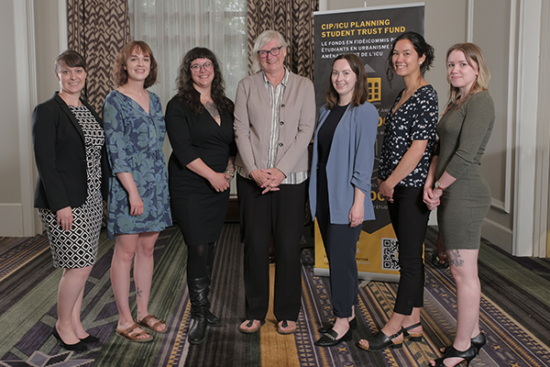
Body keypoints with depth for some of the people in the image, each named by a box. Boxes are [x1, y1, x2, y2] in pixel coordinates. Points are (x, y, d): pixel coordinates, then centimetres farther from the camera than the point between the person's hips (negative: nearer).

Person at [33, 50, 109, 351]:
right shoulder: (47, 111, -8)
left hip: (91, 200, 7)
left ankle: (75, 323, 25)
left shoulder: (89, 111, 14)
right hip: (64, 202, -7)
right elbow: (45, 162, -14)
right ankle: (63, 325, 16)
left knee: (80, 265, 12)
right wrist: (60, 204, -18)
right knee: (79, 266, -5)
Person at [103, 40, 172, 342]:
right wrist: (133, 190, -18)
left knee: (147, 248, 12)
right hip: (127, 184, -7)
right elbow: (116, 151, -13)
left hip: (156, 183, 7)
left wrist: (159, 180, 12)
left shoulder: (153, 100, 13)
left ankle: (143, 312, 24)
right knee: (126, 252, 0)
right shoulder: (114, 101, -7)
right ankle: (124, 320, 12)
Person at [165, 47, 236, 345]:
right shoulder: (178, 106, -5)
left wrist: (230, 168, -1)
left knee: (209, 245, 11)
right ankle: (199, 314, 6)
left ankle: (202, 306, 25)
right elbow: (183, 149, -14)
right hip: (190, 188, -5)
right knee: (198, 248, -7)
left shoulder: (226, 106, 12)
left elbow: (234, 143, 17)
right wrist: (212, 175, -17)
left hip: (219, 187, 5)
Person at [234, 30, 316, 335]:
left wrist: (281, 170, -10)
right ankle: (255, 313, 19)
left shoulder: (303, 86, 7)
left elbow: (306, 130, -1)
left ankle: (287, 314, 19)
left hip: (290, 178, 0)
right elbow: (241, 130, 2)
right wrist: (254, 170, -10)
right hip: (253, 177, 1)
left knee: (289, 246, 3)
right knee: (255, 245, 4)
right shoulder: (246, 86, 8)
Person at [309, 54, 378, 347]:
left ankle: (342, 324, 9)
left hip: (346, 197, -7)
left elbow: (364, 158, -13)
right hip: (324, 194, 7)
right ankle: (349, 313, 26)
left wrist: (358, 201, -17)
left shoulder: (365, 111, -8)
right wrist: (315, 196, 12)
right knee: (337, 255, 13)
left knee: (341, 256, -3)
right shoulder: (326, 111, 14)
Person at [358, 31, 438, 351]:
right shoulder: (402, 95, 15)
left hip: (413, 186, -9)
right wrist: (386, 181, 8)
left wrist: (390, 181, -11)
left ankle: (394, 330, 8)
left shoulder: (426, 94, -12)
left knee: (410, 257, -1)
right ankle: (413, 323, 24)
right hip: (396, 187, 9)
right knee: (410, 255, 14)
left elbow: (419, 147, -18)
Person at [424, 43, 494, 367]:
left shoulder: (480, 101, -12)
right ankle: (473, 334, 29)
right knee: (463, 270, 15)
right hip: (451, 194, 9)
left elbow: (465, 156, -20)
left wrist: (439, 186, -9)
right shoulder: (456, 103, 17)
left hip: (465, 194, -9)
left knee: (464, 272, -1)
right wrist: (430, 184, 2)